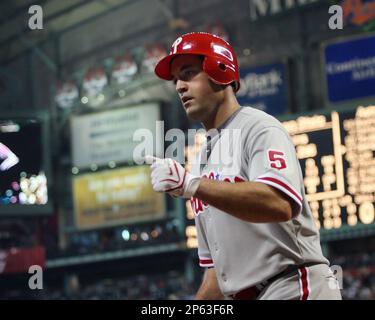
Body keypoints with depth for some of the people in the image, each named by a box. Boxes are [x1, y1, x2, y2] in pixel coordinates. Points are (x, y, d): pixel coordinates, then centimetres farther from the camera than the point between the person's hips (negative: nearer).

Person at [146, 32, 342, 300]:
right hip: (238, 297, 8)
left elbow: (280, 204, -24)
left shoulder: (258, 127, -4)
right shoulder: (203, 161, 22)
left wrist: (191, 185, -28)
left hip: (294, 288, -8)